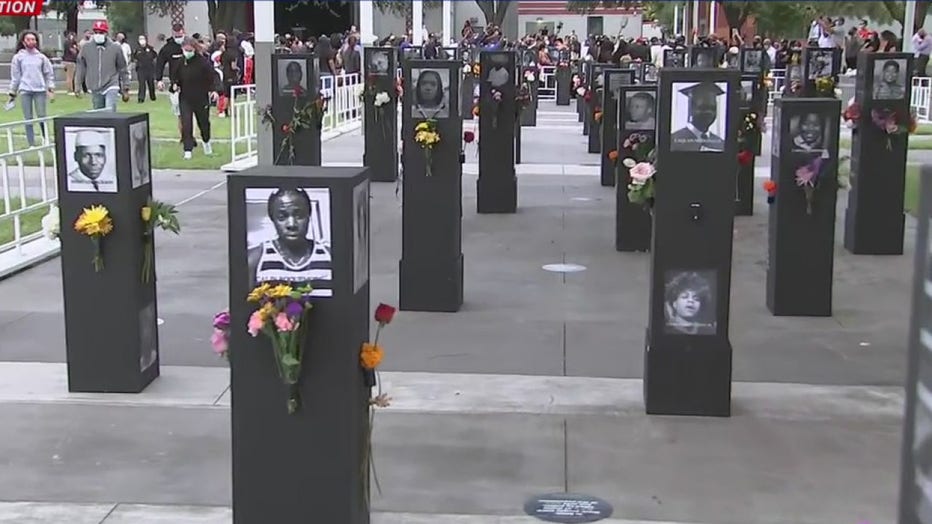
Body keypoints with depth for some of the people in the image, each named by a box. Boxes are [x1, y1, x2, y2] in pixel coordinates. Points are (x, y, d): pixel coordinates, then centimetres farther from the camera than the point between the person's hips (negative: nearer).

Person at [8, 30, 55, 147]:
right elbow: (15, 76, 7)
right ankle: (31, 144, 4)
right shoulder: (18, 57, 4)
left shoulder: (41, 57, 7)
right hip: (25, 90, 0)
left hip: (40, 90, 0)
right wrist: (12, 93, 8)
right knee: (28, 119, 1)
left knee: (42, 117, -1)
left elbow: (49, 73, 10)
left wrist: (51, 89, 3)